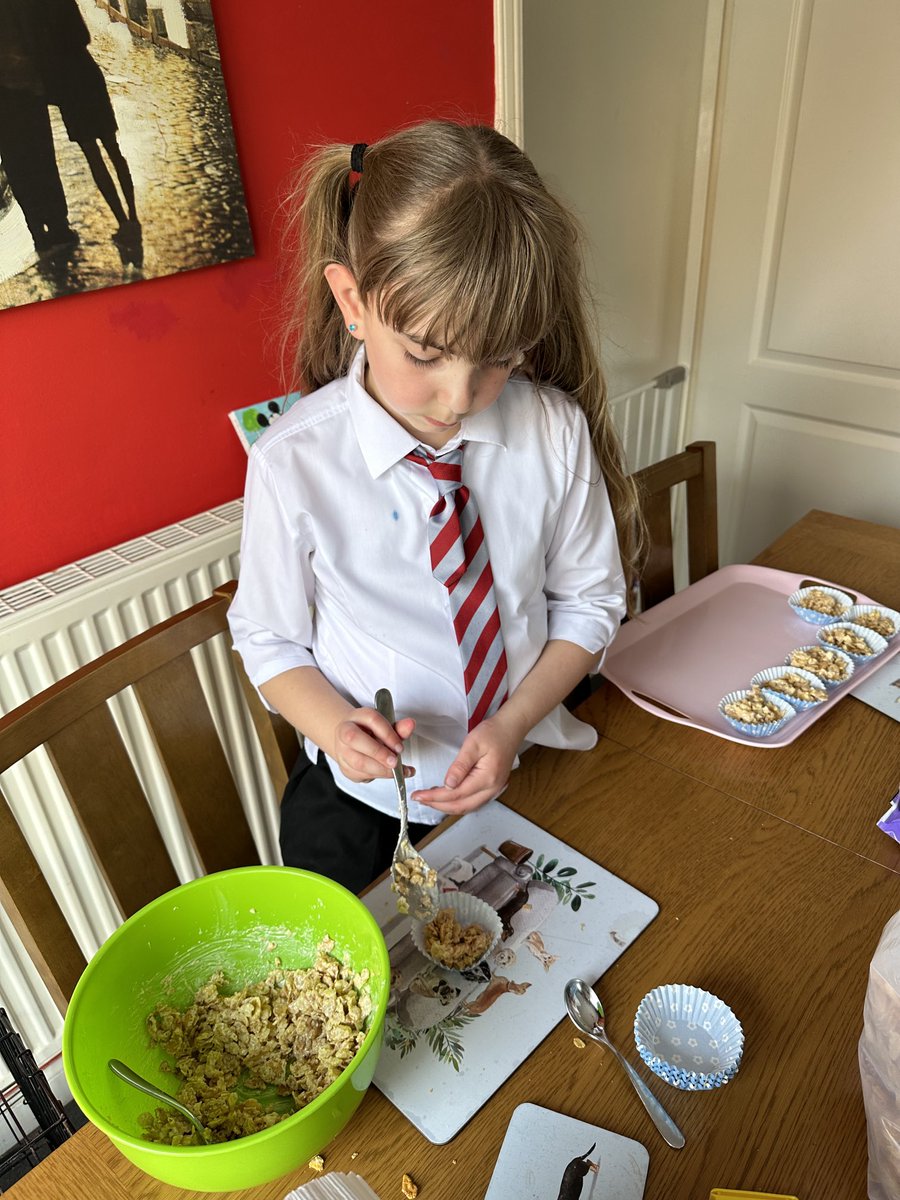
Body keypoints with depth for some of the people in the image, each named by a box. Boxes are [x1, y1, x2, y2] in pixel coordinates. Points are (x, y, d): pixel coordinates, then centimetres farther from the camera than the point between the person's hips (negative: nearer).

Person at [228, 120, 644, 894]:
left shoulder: (556, 431, -14)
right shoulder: (293, 462, -18)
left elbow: (588, 603, -3)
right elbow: (269, 636, -5)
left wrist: (513, 724, -16)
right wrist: (335, 727, -23)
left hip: (523, 773, 2)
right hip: (366, 799, -1)